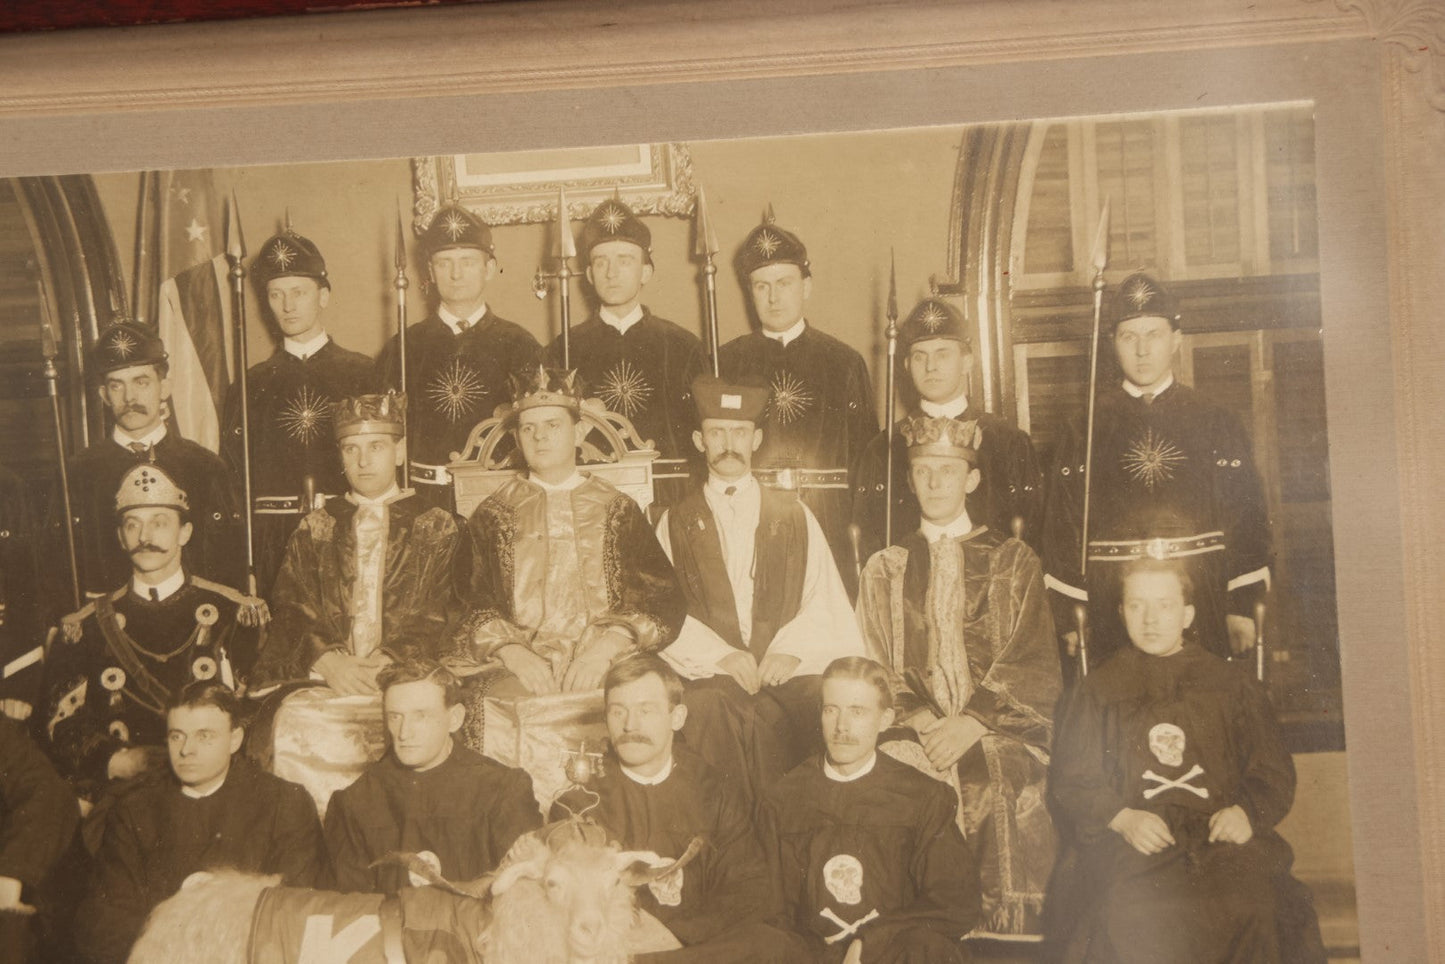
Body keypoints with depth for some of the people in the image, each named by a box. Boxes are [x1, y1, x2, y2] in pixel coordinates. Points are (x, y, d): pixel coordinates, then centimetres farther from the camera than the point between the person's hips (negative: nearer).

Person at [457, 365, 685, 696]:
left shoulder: (618, 511, 14)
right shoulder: (493, 515, 16)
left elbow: (664, 600, 4)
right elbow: (470, 603, 5)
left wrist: (605, 648, -14)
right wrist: (511, 652, -16)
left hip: (606, 671, 1)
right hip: (522, 670, -1)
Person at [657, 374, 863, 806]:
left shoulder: (794, 516, 20)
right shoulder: (675, 523, 18)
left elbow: (826, 601, 10)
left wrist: (792, 649, -9)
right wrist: (719, 654, -11)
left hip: (787, 670, 1)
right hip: (709, 675, -1)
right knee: (711, 708, -34)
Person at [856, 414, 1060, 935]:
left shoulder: (1013, 561, 15)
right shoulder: (885, 569, 20)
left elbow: (1033, 665, 4)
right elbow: (876, 671, 10)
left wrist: (970, 724, -12)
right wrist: (924, 724, -10)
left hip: (997, 733, 0)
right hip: (917, 744, 0)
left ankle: (1005, 944, -18)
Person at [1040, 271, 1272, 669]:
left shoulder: (1215, 424, 7)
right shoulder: (1086, 428, 4)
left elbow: (1248, 517, 6)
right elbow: (1061, 526, 3)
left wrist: (1244, 608, 0)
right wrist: (1070, 617, -1)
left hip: (1204, 617, 1)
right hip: (1113, 622, -1)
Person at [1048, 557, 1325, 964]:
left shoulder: (1231, 685, 19)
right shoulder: (1097, 692, 18)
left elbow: (1274, 774, 16)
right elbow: (1071, 785, 11)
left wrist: (1246, 811, -5)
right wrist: (1122, 818, -9)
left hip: (1222, 837, 1)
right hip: (1132, 843, -1)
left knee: (1249, 910, -32)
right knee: (1135, 919, -33)